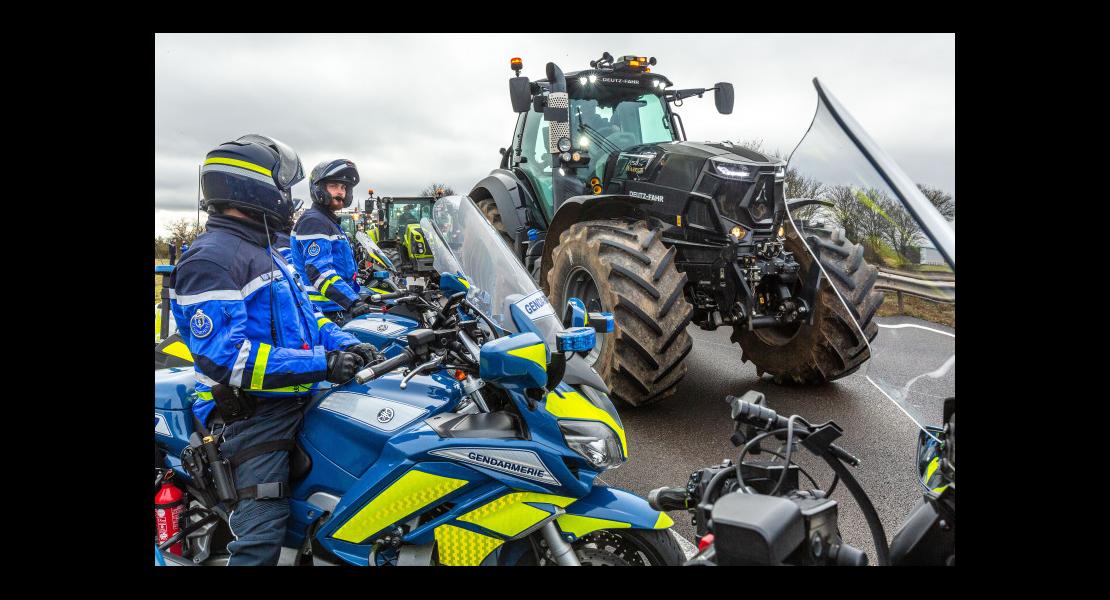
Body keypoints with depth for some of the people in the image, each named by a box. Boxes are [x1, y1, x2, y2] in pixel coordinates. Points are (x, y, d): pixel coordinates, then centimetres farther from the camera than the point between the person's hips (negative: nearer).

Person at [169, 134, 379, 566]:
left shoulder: (265, 251, 16)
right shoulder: (210, 258, -17)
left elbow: (300, 312, 20)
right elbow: (223, 355, -25)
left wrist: (345, 344, 0)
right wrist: (321, 364, -27)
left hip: (294, 402, 9)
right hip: (252, 415, -9)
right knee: (261, 538, -5)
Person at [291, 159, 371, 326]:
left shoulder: (331, 222, 21)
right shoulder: (313, 221, -11)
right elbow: (319, 272, -23)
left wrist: (357, 298, 24)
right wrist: (352, 302, -29)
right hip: (327, 312, -10)